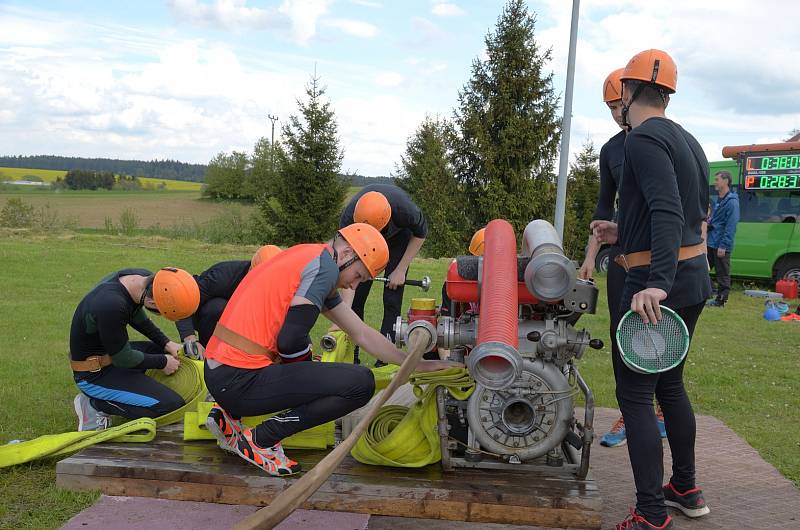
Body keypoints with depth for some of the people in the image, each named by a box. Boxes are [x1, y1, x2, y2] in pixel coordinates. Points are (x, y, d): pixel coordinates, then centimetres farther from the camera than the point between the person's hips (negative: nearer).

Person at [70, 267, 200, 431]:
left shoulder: (142, 277, -11)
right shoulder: (111, 305, -36)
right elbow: (123, 359, -21)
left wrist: (166, 343, 4)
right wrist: (162, 362, -9)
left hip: (109, 351, 9)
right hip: (93, 374, -9)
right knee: (171, 404, -17)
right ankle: (96, 405, -1)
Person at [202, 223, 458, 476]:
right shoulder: (324, 265, -9)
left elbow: (361, 333, 21)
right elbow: (290, 341, -18)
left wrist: (419, 364, 21)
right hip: (241, 382, -10)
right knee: (362, 382, -12)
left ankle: (229, 415, 18)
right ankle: (260, 440, -5)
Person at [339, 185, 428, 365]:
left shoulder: (403, 209, -42)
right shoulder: (349, 218, -39)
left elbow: (420, 233, -16)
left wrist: (401, 270, -16)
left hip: (398, 236, -1)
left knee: (392, 299, -10)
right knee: (355, 297, -6)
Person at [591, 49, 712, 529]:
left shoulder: (644, 139, -13)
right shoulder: (688, 141, 15)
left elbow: (668, 212, -26)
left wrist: (656, 285, -34)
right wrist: (624, 234, 26)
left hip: (657, 285, -9)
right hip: (694, 277, 9)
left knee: (635, 394, -4)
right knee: (671, 385, 20)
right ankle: (685, 490, 31)